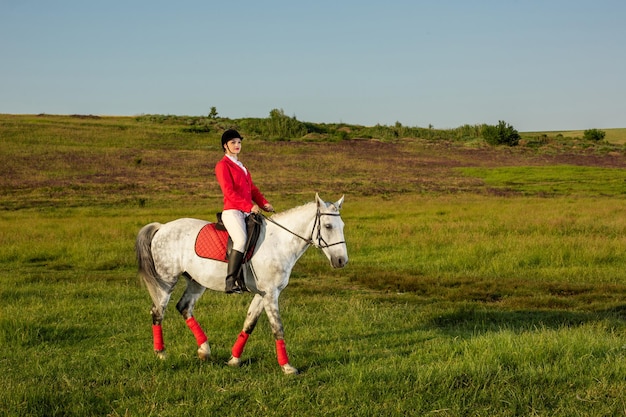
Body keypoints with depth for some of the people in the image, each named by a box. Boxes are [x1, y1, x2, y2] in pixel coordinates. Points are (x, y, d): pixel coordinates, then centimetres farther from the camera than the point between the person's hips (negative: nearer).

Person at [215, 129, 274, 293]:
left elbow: (252, 188, 22)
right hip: (232, 211, -9)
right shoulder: (223, 165, -2)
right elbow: (229, 191, -14)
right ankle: (230, 282, -30)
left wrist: (264, 203, 4)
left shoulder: (240, 166, 24)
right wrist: (249, 206, -21)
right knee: (241, 240, -29)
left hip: (247, 212, 9)